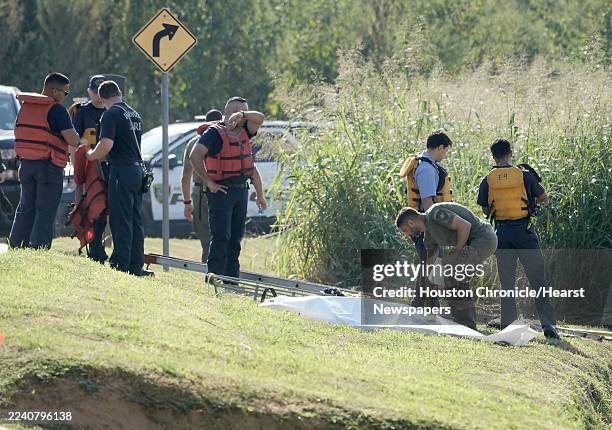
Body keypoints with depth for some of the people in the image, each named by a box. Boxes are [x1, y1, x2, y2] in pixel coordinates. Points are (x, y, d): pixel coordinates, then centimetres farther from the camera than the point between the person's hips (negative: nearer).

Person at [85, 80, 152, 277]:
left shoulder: (111, 115, -9)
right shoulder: (135, 115, 17)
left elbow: (106, 145, -20)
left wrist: (91, 155, 0)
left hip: (121, 170, -8)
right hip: (138, 169, 8)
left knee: (121, 220, -7)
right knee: (136, 220, 10)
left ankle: (121, 264, -9)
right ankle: (136, 266, 11)